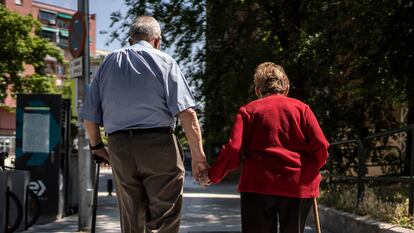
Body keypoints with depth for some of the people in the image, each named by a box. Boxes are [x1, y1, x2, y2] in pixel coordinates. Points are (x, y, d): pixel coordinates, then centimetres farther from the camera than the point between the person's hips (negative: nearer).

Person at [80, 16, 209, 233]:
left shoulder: (109, 62, 14)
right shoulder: (164, 61, 2)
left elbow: (89, 115, 12)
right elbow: (186, 112, -9)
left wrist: (97, 146, 26)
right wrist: (198, 155, -8)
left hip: (119, 147, 4)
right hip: (158, 144, -4)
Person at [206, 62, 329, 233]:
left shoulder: (248, 110, 4)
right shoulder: (301, 108, 7)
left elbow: (233, 150, -5)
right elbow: (321, 145, -2)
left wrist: (212, 176, 7)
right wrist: (311, 170, 16)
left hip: (258, 186, -1)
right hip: (299, 187, 1)